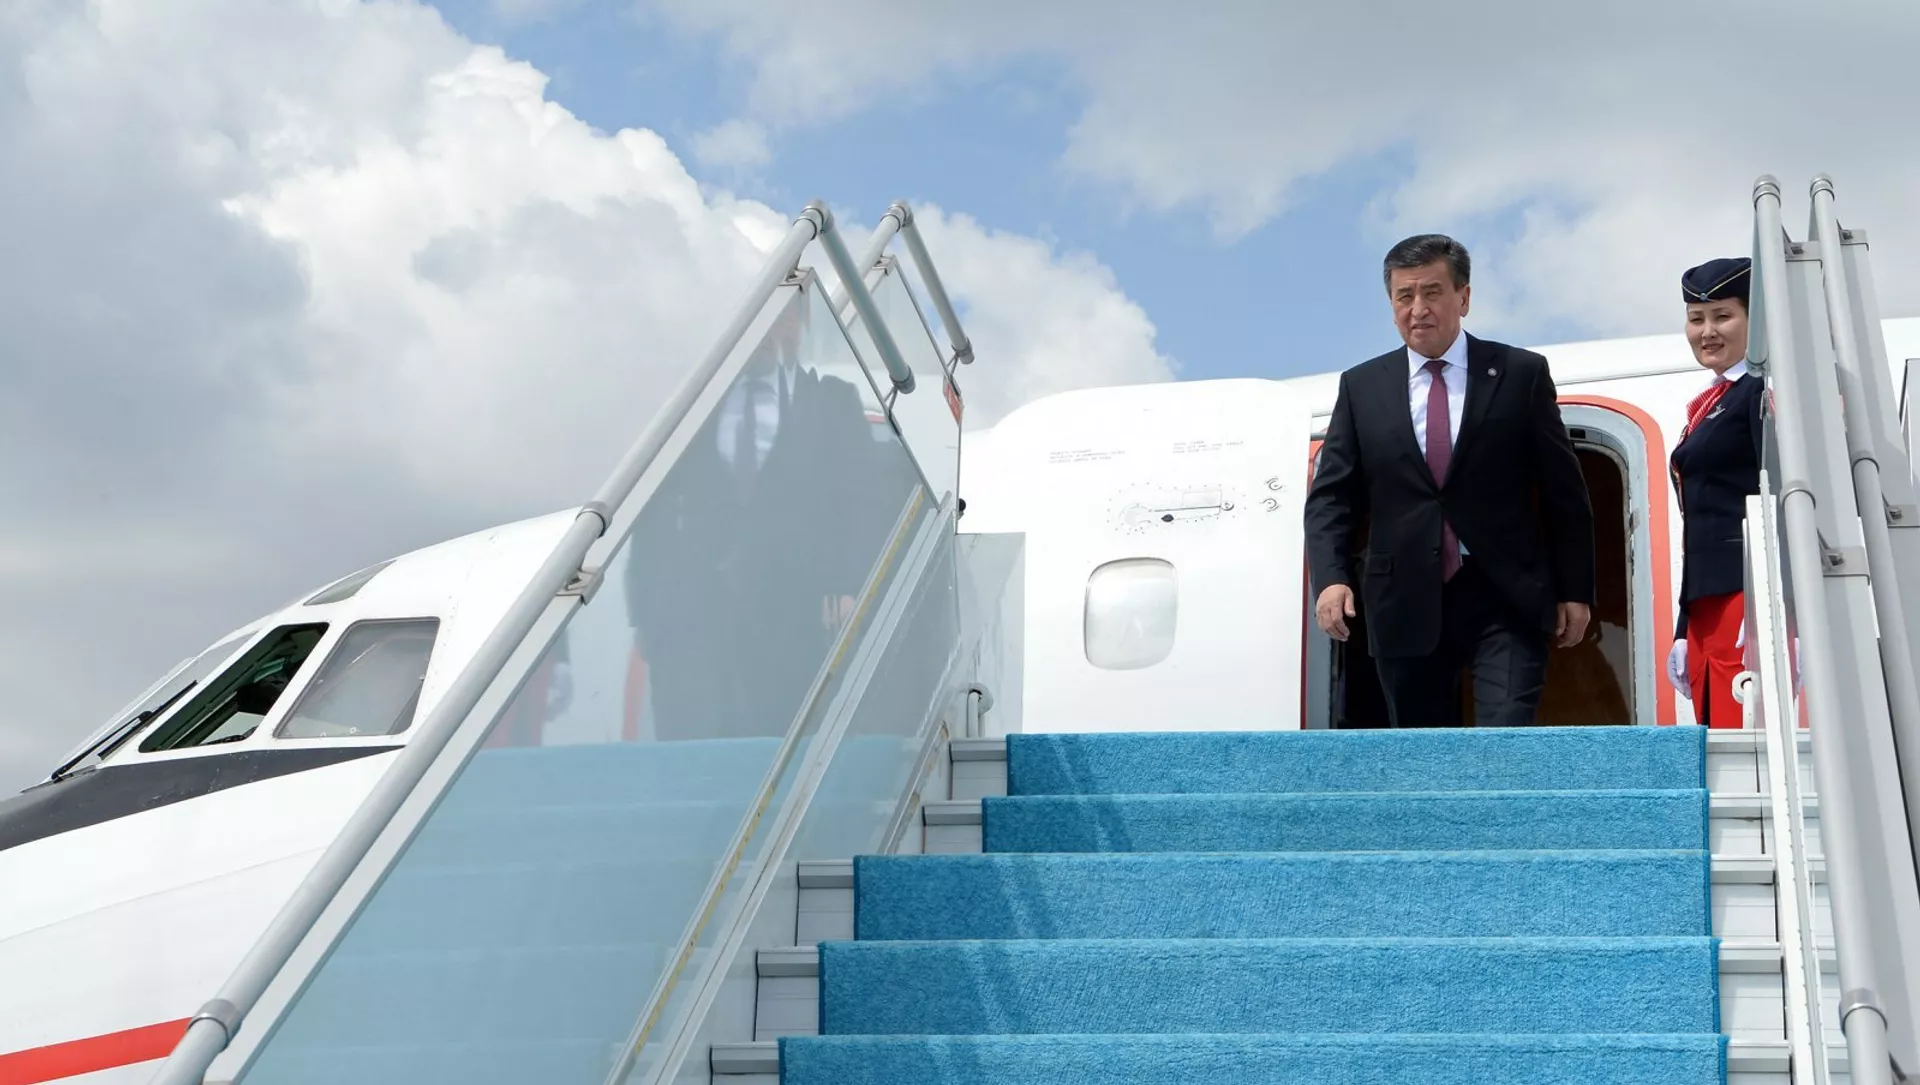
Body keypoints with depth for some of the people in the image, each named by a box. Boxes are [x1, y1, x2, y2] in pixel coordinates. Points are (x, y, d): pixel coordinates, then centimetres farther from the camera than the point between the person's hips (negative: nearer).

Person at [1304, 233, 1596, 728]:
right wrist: (1330, 577, -11)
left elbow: (1564, 492, 4)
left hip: (1505, 601, -2)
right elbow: (1331, 497, 5)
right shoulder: (1361, 387, 8)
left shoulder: (1521, 374, 3)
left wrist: (1574, 591, 1)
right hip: (1406, 607, 2)